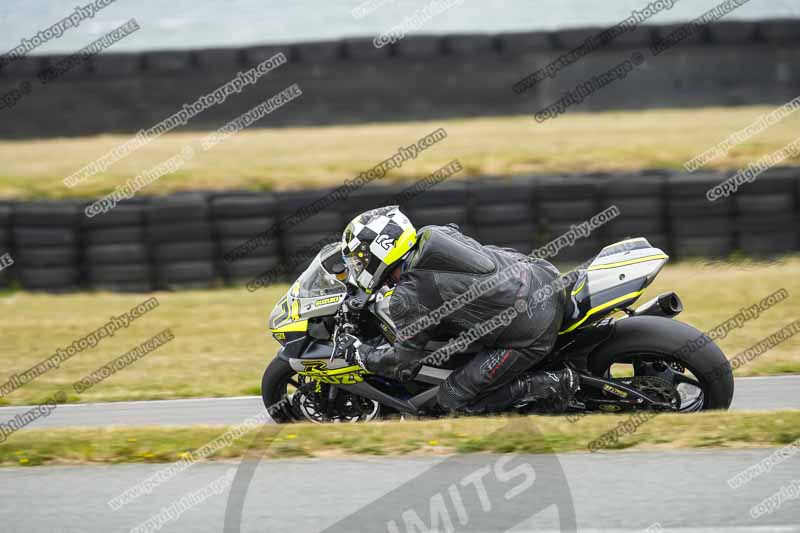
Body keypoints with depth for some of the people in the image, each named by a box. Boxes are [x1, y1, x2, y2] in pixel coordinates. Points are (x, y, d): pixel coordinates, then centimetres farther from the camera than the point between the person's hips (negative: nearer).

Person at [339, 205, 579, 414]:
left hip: (530, 335, -8)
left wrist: (357, 352, 12)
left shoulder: (406, 300, -12)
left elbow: (404, 363, -4)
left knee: (453, 398, 3)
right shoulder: (438, 233, 9)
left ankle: (551, 386, -3)